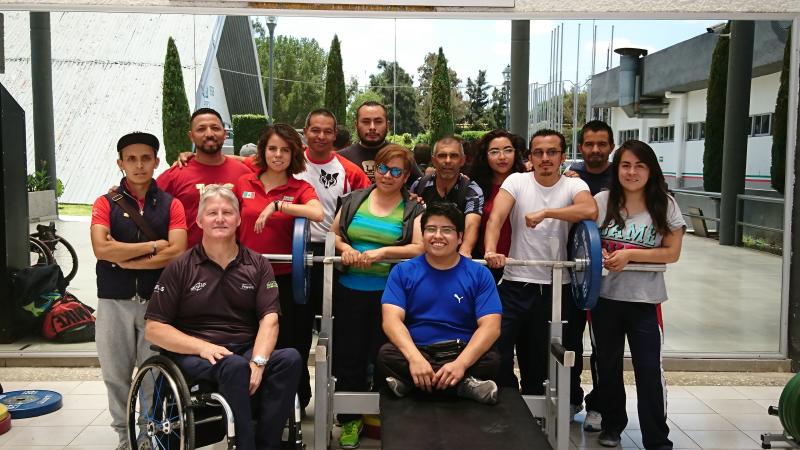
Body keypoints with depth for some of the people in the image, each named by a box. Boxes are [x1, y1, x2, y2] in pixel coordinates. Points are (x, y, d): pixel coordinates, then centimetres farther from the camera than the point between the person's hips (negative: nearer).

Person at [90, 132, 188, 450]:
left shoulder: (171, 205, 4)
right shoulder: (105, 204, 4)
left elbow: (176, 253, -10)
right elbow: (101, 249, -12)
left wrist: (124, 259, -10)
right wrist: (153, 246, -10)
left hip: (157, 301, -1)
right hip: (114, 301, 1)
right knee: (117, 374, 9)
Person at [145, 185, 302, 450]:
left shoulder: (257, 265, 10)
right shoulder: (180, 268, 5)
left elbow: (269, 319, 0)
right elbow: (153, 329, 1)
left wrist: (258, 361, -20)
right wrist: (203, 346, -15)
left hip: (246, 350, 3)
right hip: (194, 355, -2)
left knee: (290, 358, -29)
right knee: (234, 367, -36)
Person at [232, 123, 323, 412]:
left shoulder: (300, 188, -1)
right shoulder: (244, 184, 6)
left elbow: (317, 214, -22)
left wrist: (276, 205, -25)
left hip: (287, 279, -2)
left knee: (291, 349, 6)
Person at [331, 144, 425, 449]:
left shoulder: (413, 209, 1)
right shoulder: (354, 200, 8)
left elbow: (419, 248, -10)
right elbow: (333, 233, 12)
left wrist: (381, 252, -20)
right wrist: (344, 247, -10)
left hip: (389, 292, -2)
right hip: (350, 289, 2)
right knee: (349, 357, 7)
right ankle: (351, 419, 22)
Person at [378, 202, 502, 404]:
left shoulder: (479, 274, 2)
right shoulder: (402, 272, 4)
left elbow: (490, 326, -9)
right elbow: (392, 319, -9)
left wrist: (461, 363, -26)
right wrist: (415, 358, -28)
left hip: (462, 353, -1)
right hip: (416, 351, 1)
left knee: (491, 359, -29)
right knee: (386, 354, -29)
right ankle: (463, 384, -25)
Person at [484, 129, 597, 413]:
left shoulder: (573, 186, 0)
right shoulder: (517, 181, 2)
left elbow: (590, 211, -22)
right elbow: (496, 217, -13)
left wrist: (545, 213, -26)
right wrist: (491, 250, -31)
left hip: (556, 286, 0)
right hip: (515, 283, 0)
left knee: (541, 358, 10)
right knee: (497, 349, -3)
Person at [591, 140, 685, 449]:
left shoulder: (664, 205, -3)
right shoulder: (602, 201, -1)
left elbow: (672, 252, -6)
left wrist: (629, 254, -16)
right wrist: (601, 255, -13)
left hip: (645, 299, -1)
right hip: (604, 296, 2)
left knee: (650, 370, -1)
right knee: (607, 365, 15)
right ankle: (612, 424, 34)